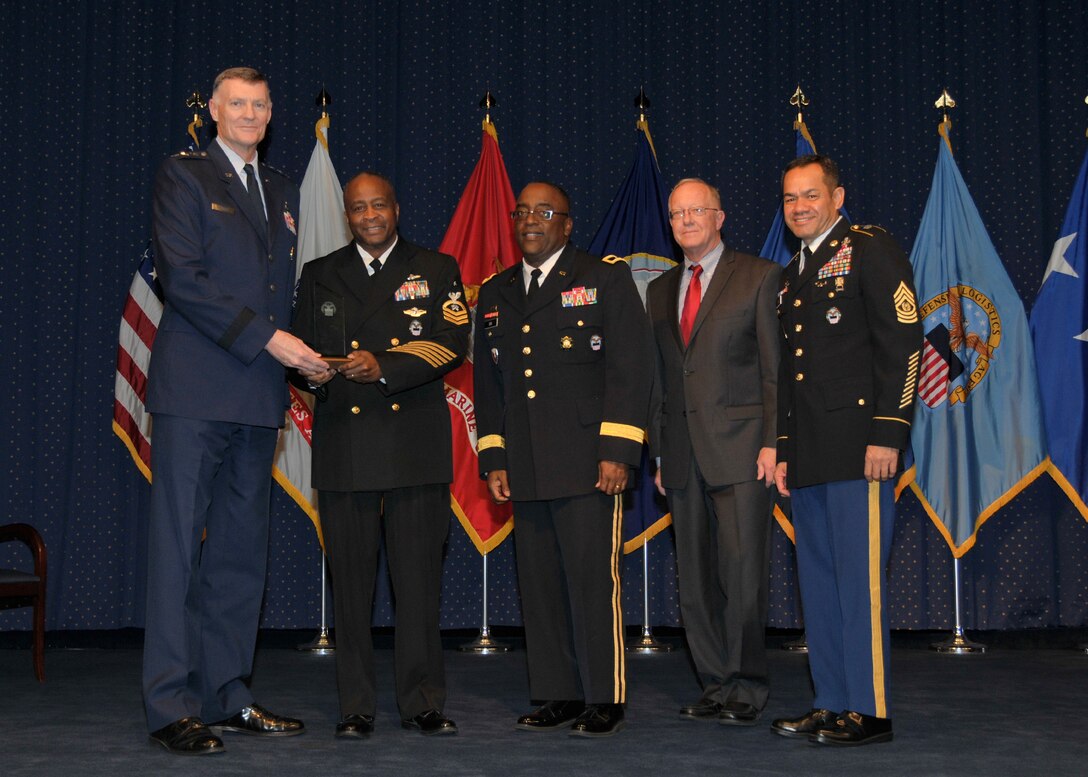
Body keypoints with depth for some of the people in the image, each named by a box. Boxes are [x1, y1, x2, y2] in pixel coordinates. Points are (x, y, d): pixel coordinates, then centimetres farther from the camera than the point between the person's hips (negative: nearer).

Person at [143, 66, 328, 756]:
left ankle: (226, 693, 15)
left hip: (259, 392, 6)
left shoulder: (283, 192, 21)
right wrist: (265, 338, -15)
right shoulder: (183, 176, 1)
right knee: (179, 544, -5)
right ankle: (171, 706, -1)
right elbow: (183, 279, -10)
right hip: (195, 389, -6)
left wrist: (297, 354, 5)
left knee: (243, 550, 8)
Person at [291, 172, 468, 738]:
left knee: (419, 578, -1)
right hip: (344, 446, 2)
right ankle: (356, 707, 10)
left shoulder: (436, 270, 10)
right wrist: (312, 373, -10)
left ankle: (423, 702, 8)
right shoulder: (319, 275, 16)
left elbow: (453, 342, -3)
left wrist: (385, 367, -16)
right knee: (351, 580, 2)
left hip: (416, 444, -1)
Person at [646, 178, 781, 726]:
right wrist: (660, 452, 13)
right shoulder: (660, 290, 18)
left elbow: (776, 367, -3)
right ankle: (716, 687, 15)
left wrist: (772, 442, -11)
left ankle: (746, 691, 2)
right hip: (683, 454, 5)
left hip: (739, 448, -5)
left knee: (742, 575, -8)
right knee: (696, 582, 6)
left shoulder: (759, 277, 2)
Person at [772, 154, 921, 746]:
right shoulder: (790, 276, 22)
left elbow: (903, 344, -10)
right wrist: (783, 449, 18)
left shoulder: (870, 251, -2)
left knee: (859, 578, -7)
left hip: (857, 446, -8)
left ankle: (869, 712, 0)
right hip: (808, 453, 8)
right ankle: (832, 704, 17)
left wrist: (887, 432, -17)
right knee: (818, 580, 10)